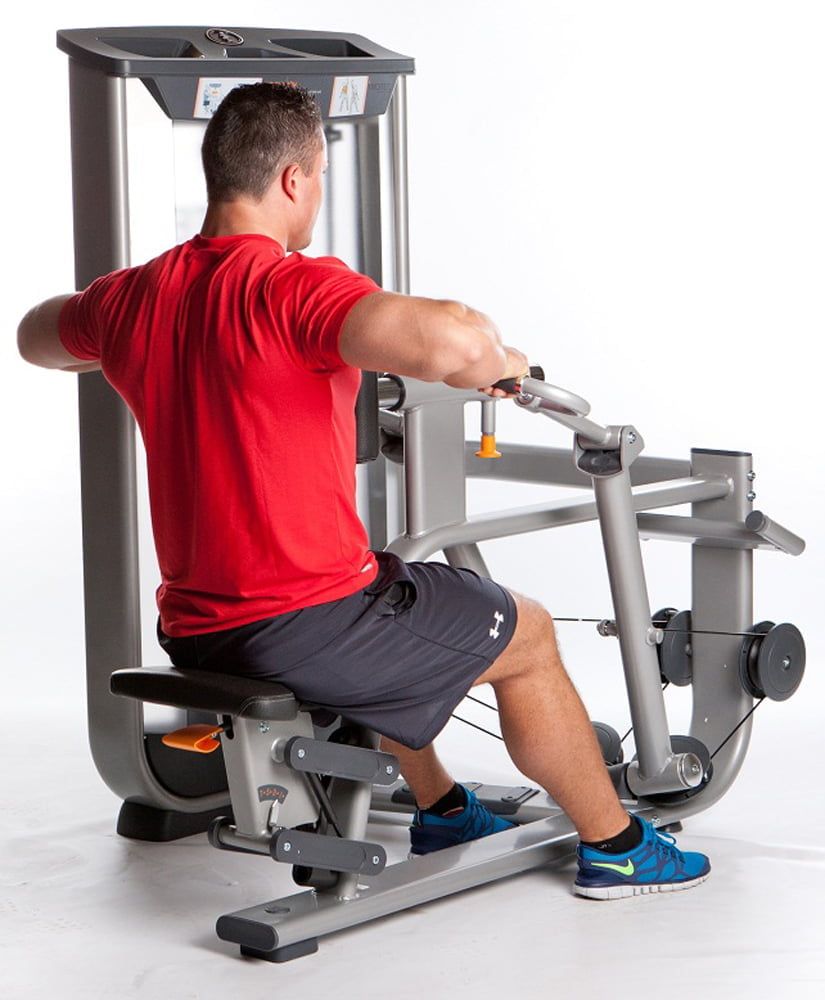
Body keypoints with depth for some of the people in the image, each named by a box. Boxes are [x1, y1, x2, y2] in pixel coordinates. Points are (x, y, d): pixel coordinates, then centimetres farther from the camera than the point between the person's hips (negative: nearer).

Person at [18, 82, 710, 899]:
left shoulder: (135, 297, 4)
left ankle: (439, 811, 48)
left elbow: (35, 335, 28)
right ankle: (614, 846, 30)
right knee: (526, 635, 16)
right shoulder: (293, 289, -20)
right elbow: (444, 342, -37)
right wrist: (497, 362, -14)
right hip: (306, 631, -8)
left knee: (392, 593, 39)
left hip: (193, 637, 8)